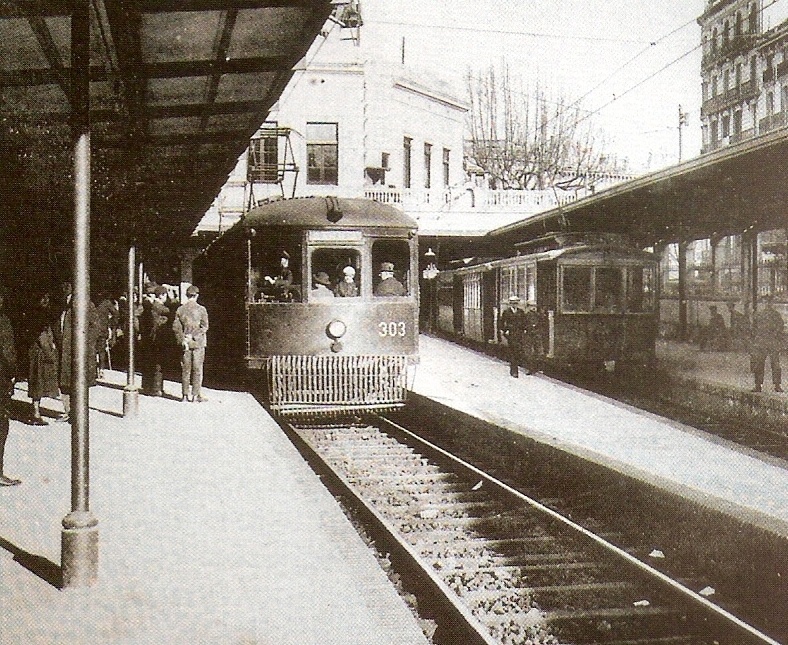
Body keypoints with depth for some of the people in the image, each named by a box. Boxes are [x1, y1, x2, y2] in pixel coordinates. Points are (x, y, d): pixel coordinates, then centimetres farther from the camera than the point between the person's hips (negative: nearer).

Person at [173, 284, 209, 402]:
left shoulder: (180, 309, 3)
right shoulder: (201, 309, -6)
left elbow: (176, 326, 0)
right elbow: (205, 327, -11)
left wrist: (183, 339, 1)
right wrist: (194, 335, -6)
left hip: (185, 343, 3)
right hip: (198, 343, -3)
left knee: (185, 369, 9)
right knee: (197, 369, 2)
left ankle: (185, 394, 11)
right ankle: (196, 394, 1)